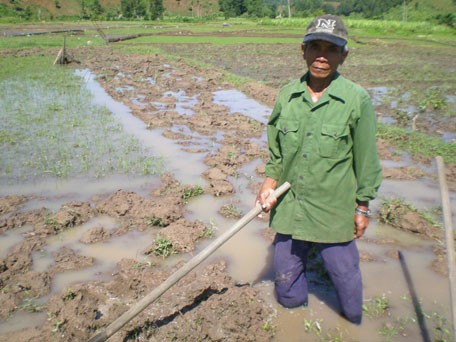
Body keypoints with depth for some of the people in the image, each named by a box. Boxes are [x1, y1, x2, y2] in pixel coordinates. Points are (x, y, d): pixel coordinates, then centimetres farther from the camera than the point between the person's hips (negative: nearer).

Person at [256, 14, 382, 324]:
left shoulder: (357, 100, -12)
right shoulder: (287, 95, -2)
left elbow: (366, 160, -5)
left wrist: (363, 208, -1)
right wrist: (270, 182, -3)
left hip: (335, 211, -3)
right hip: (289, 207, 4)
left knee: (344, 275, 15)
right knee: (285, 276, 18)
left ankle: (355, 326, 46)